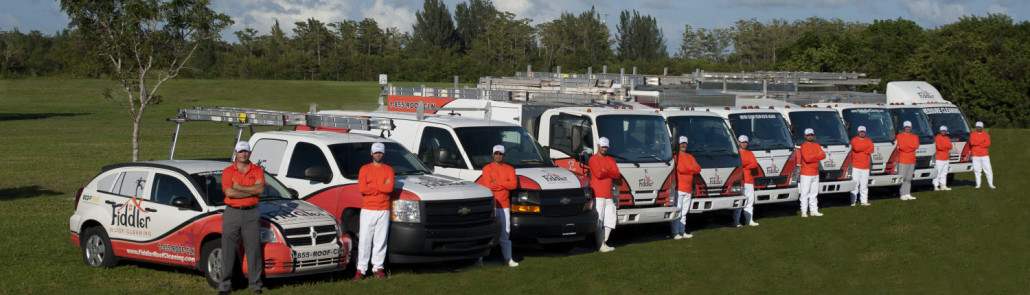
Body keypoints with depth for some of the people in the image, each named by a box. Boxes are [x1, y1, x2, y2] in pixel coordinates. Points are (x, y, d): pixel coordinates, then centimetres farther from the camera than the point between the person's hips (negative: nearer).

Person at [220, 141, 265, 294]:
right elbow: (230, 193, -11)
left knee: (254, 249, 0)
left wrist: (239, 187, -11)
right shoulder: (227, 171, 4)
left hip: (251, 214, 0)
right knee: (228, 250, 1)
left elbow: (261, 188, -10)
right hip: (232, 214, 0)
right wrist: (252, 191, -9)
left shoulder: (257, 171, 7)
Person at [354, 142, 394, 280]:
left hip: (384, 210, 1)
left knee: (381, 240, 2)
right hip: (367, 209, -1)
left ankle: (378, 267, 9)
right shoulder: (364, 169, 7)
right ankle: (360, 269, -2)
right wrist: (382, 187, -7)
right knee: (364, 239, -4)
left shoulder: (389, 170, 9)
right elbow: (362, 188, -7)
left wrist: (372, 186, -8)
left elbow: (390, 187, -8)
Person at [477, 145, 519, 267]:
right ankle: (480, 257, 4)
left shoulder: (510, 169, 9)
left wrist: (497, 182, -10)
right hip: (490, 205, -3)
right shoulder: (487, 168, 1)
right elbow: (488, 185, -13)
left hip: (504, 205, 3)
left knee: (505, 233, 8)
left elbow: (514, 184, -6)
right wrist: (505, 184, -8)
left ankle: (508, 258, 13)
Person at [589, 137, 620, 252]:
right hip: (597, 194, -7)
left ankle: (604, 242, 11)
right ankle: (600, 244, -8)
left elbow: (617, 175, 6)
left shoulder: (611, 160, 19)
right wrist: (610, 172, -1)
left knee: (610, 220, 5)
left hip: (608, 195, 7)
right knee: (598, 221, -8)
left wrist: (605, 171, -9)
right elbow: (598, 174, -15)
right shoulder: (593, 159, 0)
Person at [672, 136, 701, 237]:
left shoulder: (690, 157, 19)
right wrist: (692, 168, -1)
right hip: (678, 188, -7)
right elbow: (681, 169, -16)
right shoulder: (676, 156, -4)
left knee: (684, 212, 10)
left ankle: (682, 232, 15)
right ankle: (675, 233, -8)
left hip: (688, 189, 7)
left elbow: (698, 169, 9)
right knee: (677, 211, -9)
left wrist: (687, 168, -4)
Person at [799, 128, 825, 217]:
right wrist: (817, 155, -9)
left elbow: (823, 156, 0)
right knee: (805, 193, -5)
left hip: (815, 173, 7)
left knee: (814, 193, 11)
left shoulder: (817, 145, 12)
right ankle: (804, 212, -1)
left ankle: (814, 211, 17)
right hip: (806, 174, -6)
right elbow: (807, 159, -21)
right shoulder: (804, 146, -9)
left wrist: (813, 157, -14)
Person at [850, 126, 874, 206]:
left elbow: (872, 150, -3)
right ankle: (853, 201, -3)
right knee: (855, 184, -7)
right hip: (856, 166, -3)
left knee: (864, 184, 2)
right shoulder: (854, 140, 3)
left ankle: (864, 201, 6)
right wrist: (866, 148, -5)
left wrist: (860, 149, -8)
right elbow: (856, 148, -16)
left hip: (865, 166, 3)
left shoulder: (869, 141, 14)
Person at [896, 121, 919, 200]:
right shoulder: (899, 136, 1)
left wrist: (906, 145, -10)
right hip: (902, 161, -4)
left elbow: (917, 146, -4)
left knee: (909, 178, 8)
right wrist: (911, 146, -7)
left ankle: (908, 194, 12)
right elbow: (901, 146, -13)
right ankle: (902, 195, -6)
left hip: (912, 160, 5)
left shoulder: (915, 137, 14)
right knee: (902, 178, -8)